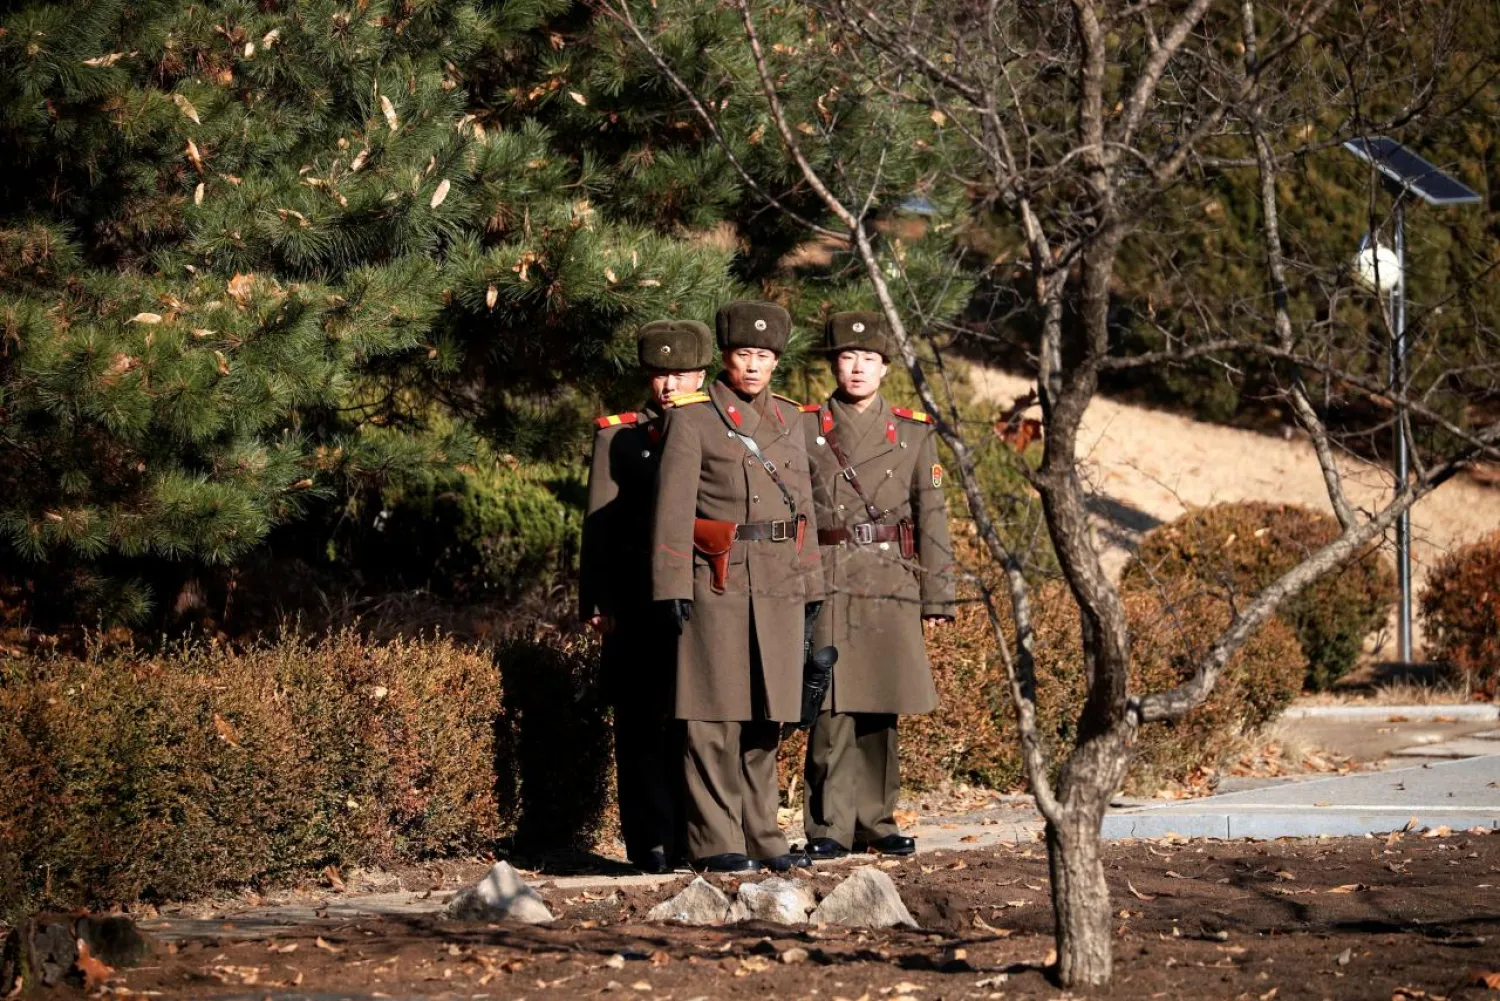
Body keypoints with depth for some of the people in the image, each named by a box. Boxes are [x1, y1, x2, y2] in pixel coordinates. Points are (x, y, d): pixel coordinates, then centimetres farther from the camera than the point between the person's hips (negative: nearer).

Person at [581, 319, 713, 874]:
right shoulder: (617, 436, 8)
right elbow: (599, 525, 5)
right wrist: (598, 601, -3)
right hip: (639, 605, -1)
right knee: (643, 723, 0)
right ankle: (652, 842, 4)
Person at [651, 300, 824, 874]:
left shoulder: (788, 419, 14)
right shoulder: (692, 419, -3)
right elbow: (673, 507, -8)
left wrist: (811, 585, 14)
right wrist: (672, 587, -14)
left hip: (779, 585, 6)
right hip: (718, 584, -5)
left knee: (765, 720, 10)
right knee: (714, 719, -4)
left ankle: (760, 838, 16)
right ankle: (715, 843, -1)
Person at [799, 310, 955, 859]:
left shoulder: (915, 433, 9)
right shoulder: (805, 429, 5)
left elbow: (931, 519, 9)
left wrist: (935, 598, 5)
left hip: (891, 585, 2)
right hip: (826, 583, -2)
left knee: (880, 710, 5)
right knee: (832, 708, -6)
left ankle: (875, 822, 14)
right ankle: (831, 827, -2)